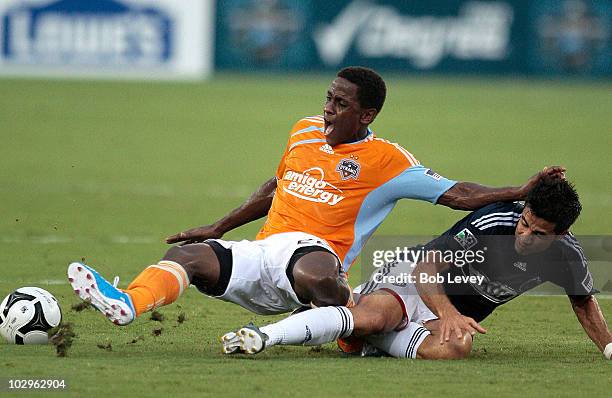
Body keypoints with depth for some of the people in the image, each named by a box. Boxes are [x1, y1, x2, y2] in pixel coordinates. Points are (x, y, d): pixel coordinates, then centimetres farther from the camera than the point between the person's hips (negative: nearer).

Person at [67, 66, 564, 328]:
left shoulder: (386, 161, -1)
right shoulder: (305, 132, 18)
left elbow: (455, 194, -3)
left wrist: (518, 192, -15)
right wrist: (217, 228, 33)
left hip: (310, 251, -6)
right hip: (260, 253, 6)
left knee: (316, 273, -41)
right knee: (187, 255, -16)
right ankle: (127, 304, -41)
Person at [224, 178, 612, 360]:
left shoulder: (566, 255, -8)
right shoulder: (496, 222, -24)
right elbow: (428, 265, -28)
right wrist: (448, 313, -45)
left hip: (457, 313, 4)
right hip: (413, 281, -4)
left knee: (456, 347, -35)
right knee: (373, 315, -39)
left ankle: (359, 336, -14)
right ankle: (261, 337, -44)